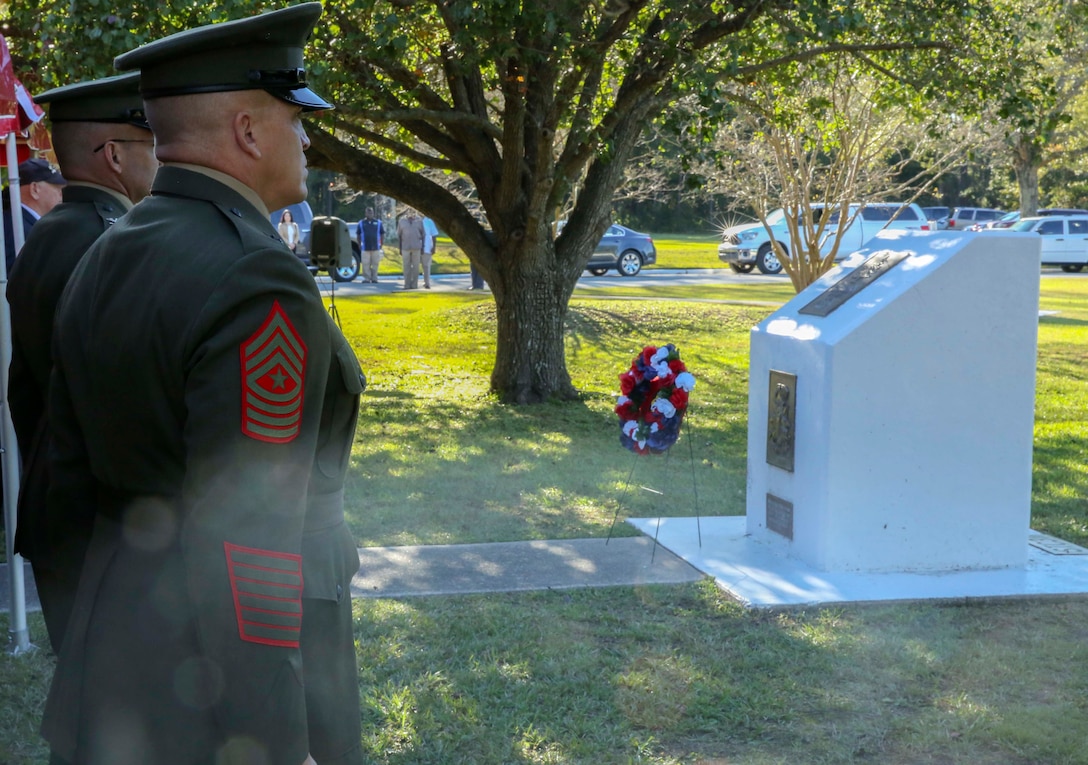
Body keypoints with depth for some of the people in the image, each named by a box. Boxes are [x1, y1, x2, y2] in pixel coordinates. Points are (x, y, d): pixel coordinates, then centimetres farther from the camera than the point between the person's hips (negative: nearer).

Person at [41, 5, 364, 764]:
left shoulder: (105, 261, 3)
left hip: (119, 626, 8)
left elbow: (73, 473, 10)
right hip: (233, 665, -8)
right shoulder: (258, 286, -23)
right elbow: (250, 546, -26)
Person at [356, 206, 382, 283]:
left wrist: (381, 244, 4)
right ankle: (366, 279, 3)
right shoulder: (361, 223, 6)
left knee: (375, 264, 3)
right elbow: (358, 235, 10)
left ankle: (374, 278, 11)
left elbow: (381, 234, 10)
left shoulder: (378, 222, 8)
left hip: (375, 247, 1)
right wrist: (359, 244, 2)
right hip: (365, 247, -1)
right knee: (366, 264, -2)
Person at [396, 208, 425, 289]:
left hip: (416, 247, 0)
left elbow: (422, 234, 5)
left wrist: (422, 247, -1)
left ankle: (415, 284, 5)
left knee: (415, 266, 0)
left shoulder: (419, 221, 2)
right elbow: (399, 235, 5)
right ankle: (407, 285, 5)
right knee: (406, 267, 1)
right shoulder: (401, 221, 2)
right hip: (405, 247, 0)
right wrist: (400, 248, 1)